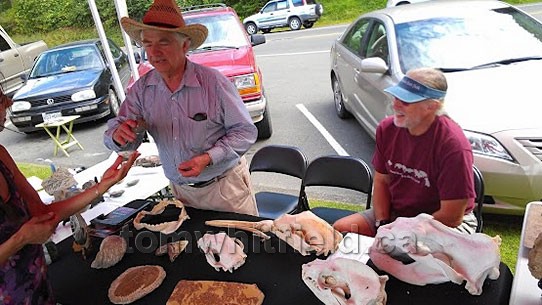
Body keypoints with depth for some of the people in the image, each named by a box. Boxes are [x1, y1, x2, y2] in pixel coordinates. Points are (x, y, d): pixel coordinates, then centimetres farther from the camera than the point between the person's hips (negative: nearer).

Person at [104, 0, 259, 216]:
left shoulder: (213, 81, -18)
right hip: (180, 190, 4)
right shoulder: (141, 89, -4)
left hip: (225, 186, -3)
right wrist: (118, 135, -23)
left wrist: (208, 158, -25)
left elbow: (245, 131, -13)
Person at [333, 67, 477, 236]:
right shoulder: (386, 128, -6)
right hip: (394, 212, 5)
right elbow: (381, 181, 4)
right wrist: (382, 224, -9)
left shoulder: (453, 145, -24)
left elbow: (452, 217, -20)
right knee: (339, 229, -9)